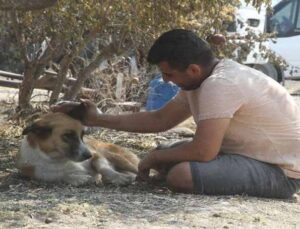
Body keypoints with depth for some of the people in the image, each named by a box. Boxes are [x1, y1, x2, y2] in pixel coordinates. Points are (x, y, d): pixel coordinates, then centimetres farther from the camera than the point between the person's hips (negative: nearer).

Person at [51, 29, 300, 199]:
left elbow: (202, 151, -31)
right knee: (164, 157, 11)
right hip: (249, 153, 10)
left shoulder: (219, 85, -26)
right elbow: (159, 119, 15)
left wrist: (153, 158, -12)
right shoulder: (202, 79, 5)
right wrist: (98, 119, 12)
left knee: (181, 175, -28)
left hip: (280, 170, -10)